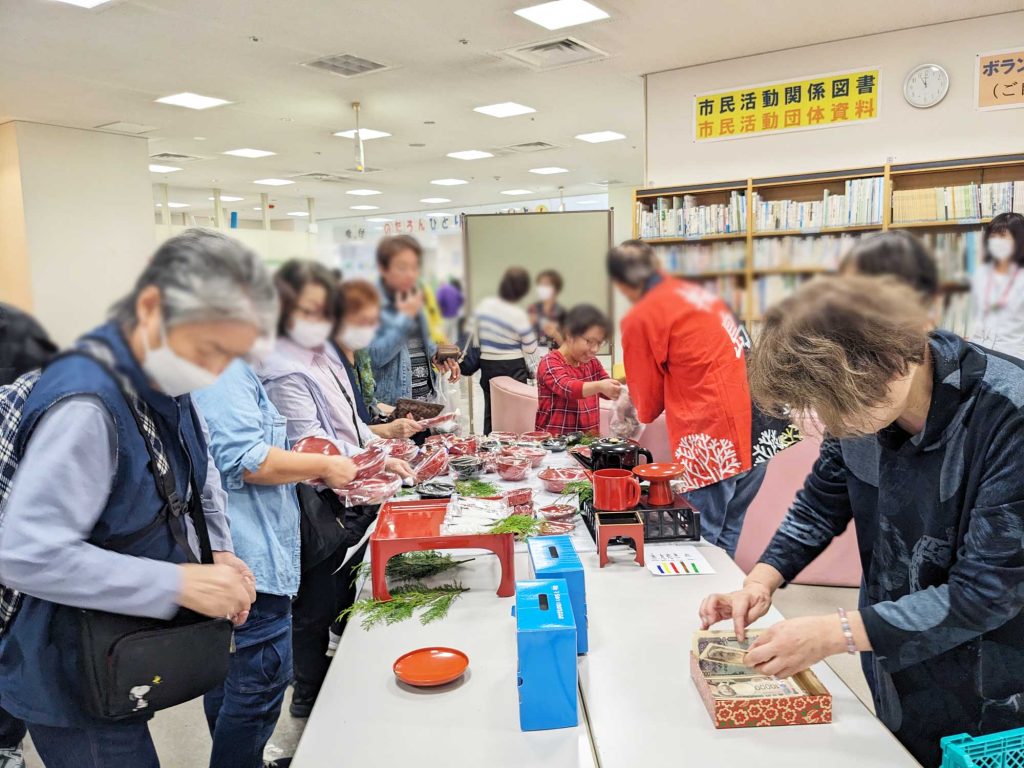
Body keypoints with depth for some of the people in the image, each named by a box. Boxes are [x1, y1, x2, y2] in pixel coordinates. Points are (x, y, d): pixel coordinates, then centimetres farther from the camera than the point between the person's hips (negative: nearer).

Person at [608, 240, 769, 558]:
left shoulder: (640, 318, -6)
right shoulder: (698, 293, 16)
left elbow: (648, 405, 5)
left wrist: (643, 409, 28)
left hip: (714, 437, -8)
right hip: (755, 428, 8)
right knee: (728, 534, 17)